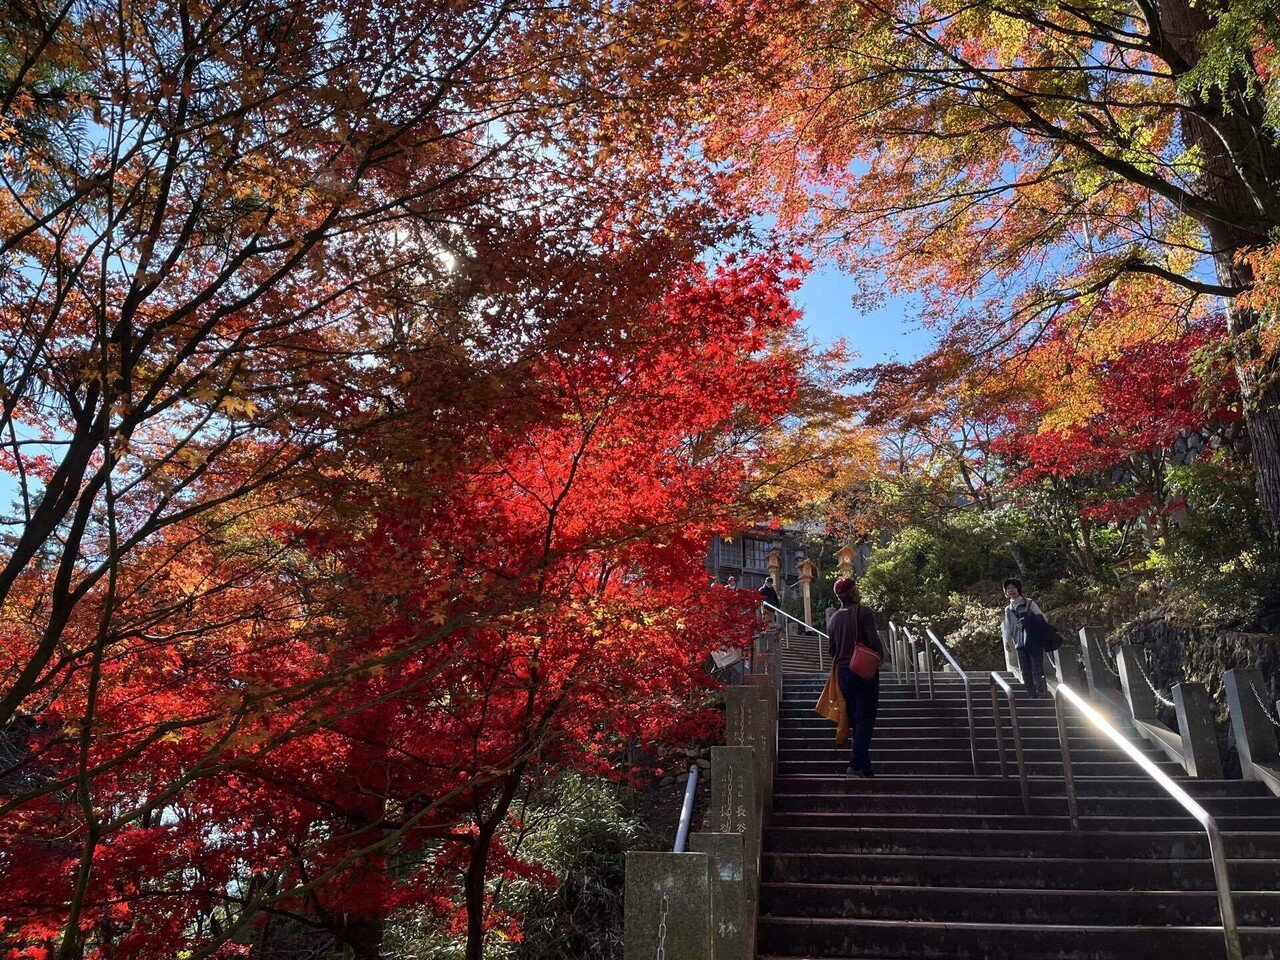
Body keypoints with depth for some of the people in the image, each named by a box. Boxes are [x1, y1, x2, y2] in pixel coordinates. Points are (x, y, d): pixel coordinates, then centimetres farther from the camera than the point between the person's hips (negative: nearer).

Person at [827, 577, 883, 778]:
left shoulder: (835, 617, 7)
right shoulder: (864, 613, -10)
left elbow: (830, 648, 11)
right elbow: (874, 641, -16)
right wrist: (881, 657, 1)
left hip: (843, 672, 5)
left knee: (854, 719, 13)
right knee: (865, 719, -3)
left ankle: (865, 766, 16)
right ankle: (856, 765, -12)